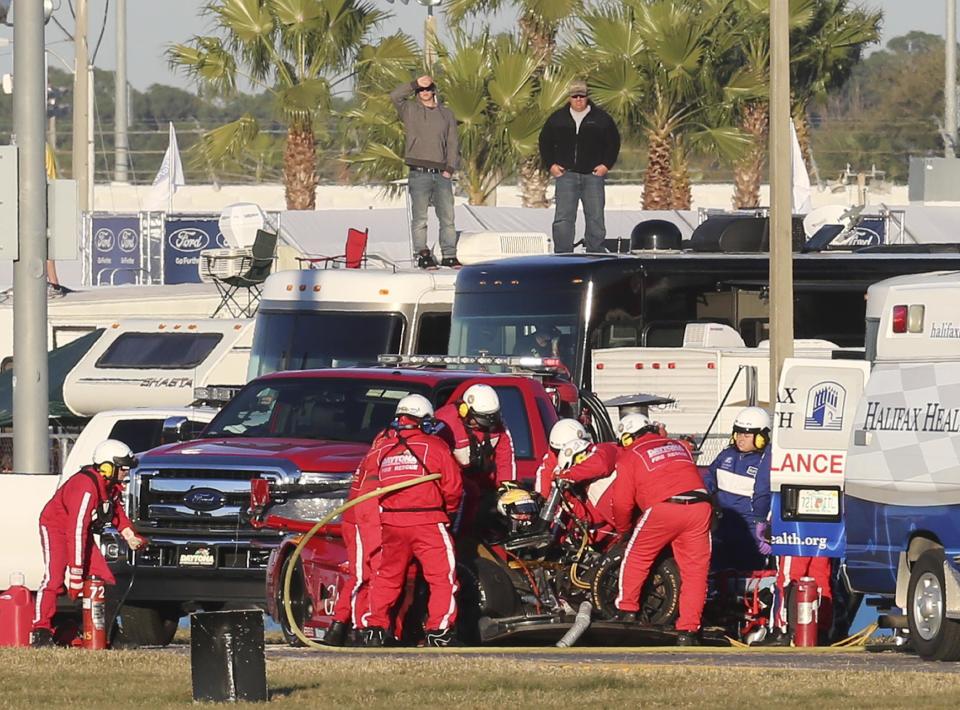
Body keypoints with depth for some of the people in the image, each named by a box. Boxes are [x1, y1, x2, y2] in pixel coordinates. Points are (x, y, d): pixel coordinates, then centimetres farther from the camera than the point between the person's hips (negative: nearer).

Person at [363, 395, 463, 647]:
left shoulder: (381, 449, 11)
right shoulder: (434, 446, -1)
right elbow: (453, 487, -1)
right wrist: (449, 513, 17)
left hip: (391, 523, 4)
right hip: (427, 522, -4)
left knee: (387, 577, 17)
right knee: (442, 577, 2)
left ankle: (375, 629, 15)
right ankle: (438, 631, -5)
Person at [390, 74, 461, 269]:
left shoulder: (446, 114, 15)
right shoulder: (410, 111, 9)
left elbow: (452, 143, 12)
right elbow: (395, 96, -8)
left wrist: (450, 168, 1)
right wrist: (415, 84, -11)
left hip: (442, 174, 2)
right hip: (419, 173, -2)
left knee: (447, 216, 0)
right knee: (420, 217, -4)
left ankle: (449, 255, 5)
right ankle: (422, 255, -1)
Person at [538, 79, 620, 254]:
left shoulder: (601, 118, 5)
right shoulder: (558, 118, 8)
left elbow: (613, 142, 11)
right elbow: (545, 142, 16)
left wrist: (606, 165, 0)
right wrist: (550, 165, 6)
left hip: (593, 174, 0)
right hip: (566, 174, 0)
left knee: (595, 217, 0)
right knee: (563, 218, -5)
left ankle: (595, 253, 5)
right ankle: (562, 255, -3)